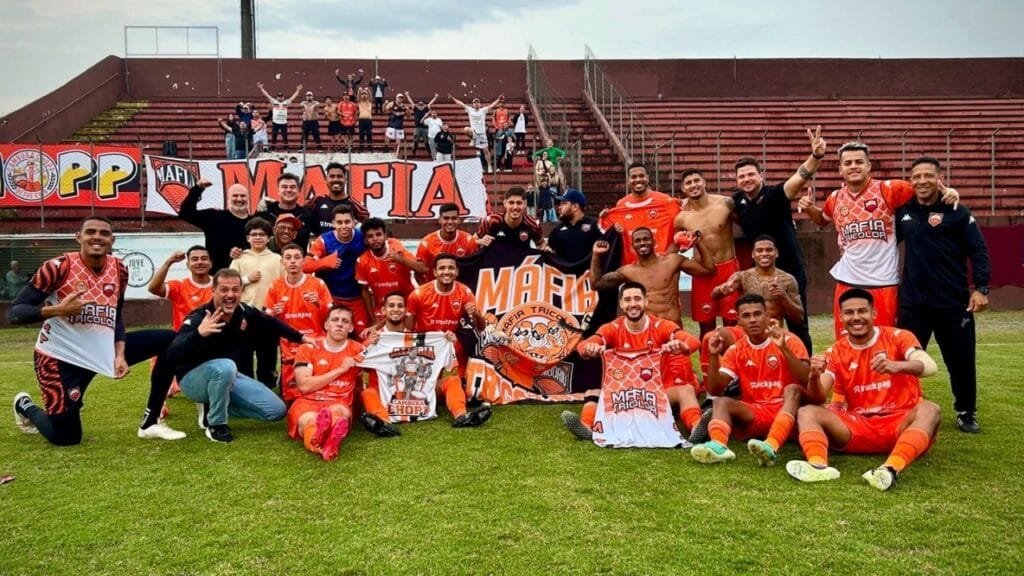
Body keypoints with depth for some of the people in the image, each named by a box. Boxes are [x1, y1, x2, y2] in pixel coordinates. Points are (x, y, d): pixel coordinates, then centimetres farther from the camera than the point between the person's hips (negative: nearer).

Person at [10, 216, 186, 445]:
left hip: (105, 350, 6)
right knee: (66, 438, -2)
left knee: (170, 341, -2)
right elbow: (14, 313, -16)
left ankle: (150, 423, 2)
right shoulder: (58, 266, -17)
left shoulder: (119, 270, -1)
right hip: (61, 356, -5)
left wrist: (119, 354, -6)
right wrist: (57, 310, -32)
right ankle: (24, 406, 34)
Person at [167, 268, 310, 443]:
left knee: (276, 410, -2)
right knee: (225, 367, -41)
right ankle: (216, 424, -17)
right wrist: (198, 334, -57)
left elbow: (272, 324, 12)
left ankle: (213, 406, 10)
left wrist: (300, 337, 19)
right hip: (195, 378, -6)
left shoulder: (246, 312, -11)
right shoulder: (198, 319, -27)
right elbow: (172, 356, -41)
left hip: (232, 377, 6)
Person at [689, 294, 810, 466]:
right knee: (721, 401, -23)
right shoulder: (736, 350, 6)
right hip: (753, 414, 2)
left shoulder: (789, 340, -2)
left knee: (793, 389, -32)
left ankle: (770, 447, -54)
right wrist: (714, 356, -17)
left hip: (785, 410, -2)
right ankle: (718, 445, -54)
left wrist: (784, 348, -29)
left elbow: (806, 381, -17)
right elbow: (715, 390, -3)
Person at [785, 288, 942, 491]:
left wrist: (896, 366, -43)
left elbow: (929, 366, -22)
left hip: (899, 424, -2)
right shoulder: (835, 352, 4)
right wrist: (813, 377, -30)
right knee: (807, 412, -17)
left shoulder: (898, 337, -2)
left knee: (930, 410, -32)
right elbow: (819, 398, -7)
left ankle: (891, 469, -53)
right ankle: (818, 466, -46)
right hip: (858, 426, 2)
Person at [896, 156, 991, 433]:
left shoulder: (957, 212, -3)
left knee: (961, 360, 6)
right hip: (913, 303, 3)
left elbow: (978, 251, -5)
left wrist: (981, 287, -14)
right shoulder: (903, 212, 7)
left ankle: (966, 413, 24)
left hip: (953, 302, -2)